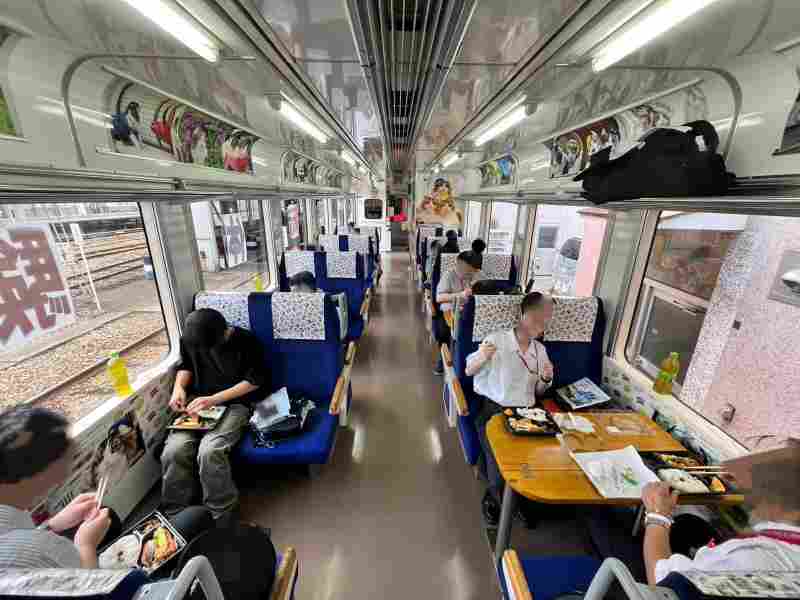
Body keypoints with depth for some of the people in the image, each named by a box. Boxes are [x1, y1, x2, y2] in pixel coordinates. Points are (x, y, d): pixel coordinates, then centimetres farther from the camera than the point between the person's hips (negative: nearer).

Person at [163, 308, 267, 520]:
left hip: (235, 404, -4)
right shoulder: (188, 339, -2)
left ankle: (220, 515, -5)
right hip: (198, 403, 5)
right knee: (173, 451, -21)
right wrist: (179, 387, -4)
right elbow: (186, 366, 17)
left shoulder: (246, 341, -16)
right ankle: (174, 512, 5)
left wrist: (215, 399, -19)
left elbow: (254, 380, -12)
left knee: (209, 450, -28)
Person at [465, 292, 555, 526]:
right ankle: (496, 496, 12)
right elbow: (469, 371, 0)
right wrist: (482, 358, -22)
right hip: (494, 411, -4)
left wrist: (546, 379, -6)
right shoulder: (496, 339, -7)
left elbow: (538, 392, 17)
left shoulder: (541, 350, 10)